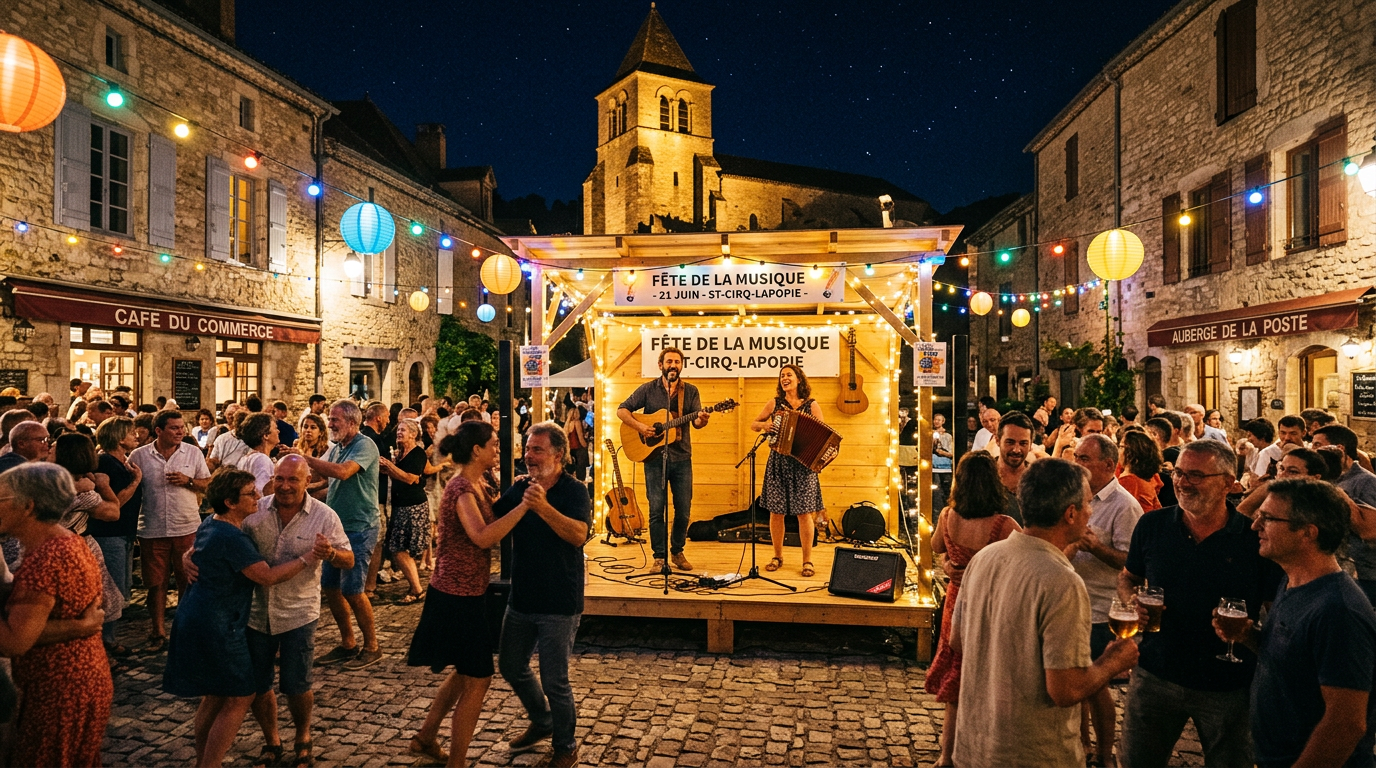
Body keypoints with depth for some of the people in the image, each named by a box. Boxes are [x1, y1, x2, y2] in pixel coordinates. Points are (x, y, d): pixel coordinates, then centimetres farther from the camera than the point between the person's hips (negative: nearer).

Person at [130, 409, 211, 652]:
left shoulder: (194, 453, 2)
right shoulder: (139, 456, 0)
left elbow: (208, 484, 5)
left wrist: (188, 480, -12)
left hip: (187, 528, 0)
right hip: (152, 530, 0)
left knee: (188, 581, 8)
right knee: (156, 583, 9)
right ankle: (158, 633, 21)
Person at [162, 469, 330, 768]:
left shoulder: (210, 524, 6)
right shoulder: (232, 538, -24)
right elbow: (268, 576, -21)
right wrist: (308, 558, -18)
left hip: (195, 620, 10)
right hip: (216, 627, -10)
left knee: (213, 695, 21)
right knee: (239, 697, 0)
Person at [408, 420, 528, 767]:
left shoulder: (475, 485, 9)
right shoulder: (462, 489, -21)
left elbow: (491, 528, 10)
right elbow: (482, 537, -35)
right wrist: (523, 505, -37)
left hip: (466, 594, 10)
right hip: (458, 596, -10)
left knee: (465, 672, 23)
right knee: (478, 680, 1)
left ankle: (426, 738, 37)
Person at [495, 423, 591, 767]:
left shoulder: (574, 491, -14)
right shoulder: (519, 488, 4)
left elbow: (579, 535, -30)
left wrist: (543, 508, -43)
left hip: (559, 604, -6)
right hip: (521, 598, 7)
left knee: (554, 681, 0)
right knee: (511, 667, 19)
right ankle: (542, 722, 44)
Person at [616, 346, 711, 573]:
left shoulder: (690, 391, 8)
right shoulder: (648, 389, 3)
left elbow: (696, 422, 0)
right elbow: (622, 410, 2)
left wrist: (702, 420, -24)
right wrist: (639, 426, -14)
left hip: (682, 457, 2)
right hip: (654, 456, -2)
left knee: (684, 510, 5)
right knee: (657, 509, -1)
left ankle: (677, 552, 23)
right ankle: (659, 556, 10)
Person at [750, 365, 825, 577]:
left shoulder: (812, 405, 3)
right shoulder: (774, 404, 6)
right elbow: (753, 424, 13)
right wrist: (763, 425, -9)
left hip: (803, 464, -2)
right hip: (778, 462, 2)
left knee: (804, 512, -2)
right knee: (776, 512, 4)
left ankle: (807, 561, 9)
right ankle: (778, 556, 20)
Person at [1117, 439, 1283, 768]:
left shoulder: (1256, 538, -11)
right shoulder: (1152, 525, -3)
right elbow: (1127, 578, 10)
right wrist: (1133, 601, -11)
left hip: (1227, 688, -2)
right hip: (1155, 676, 2)